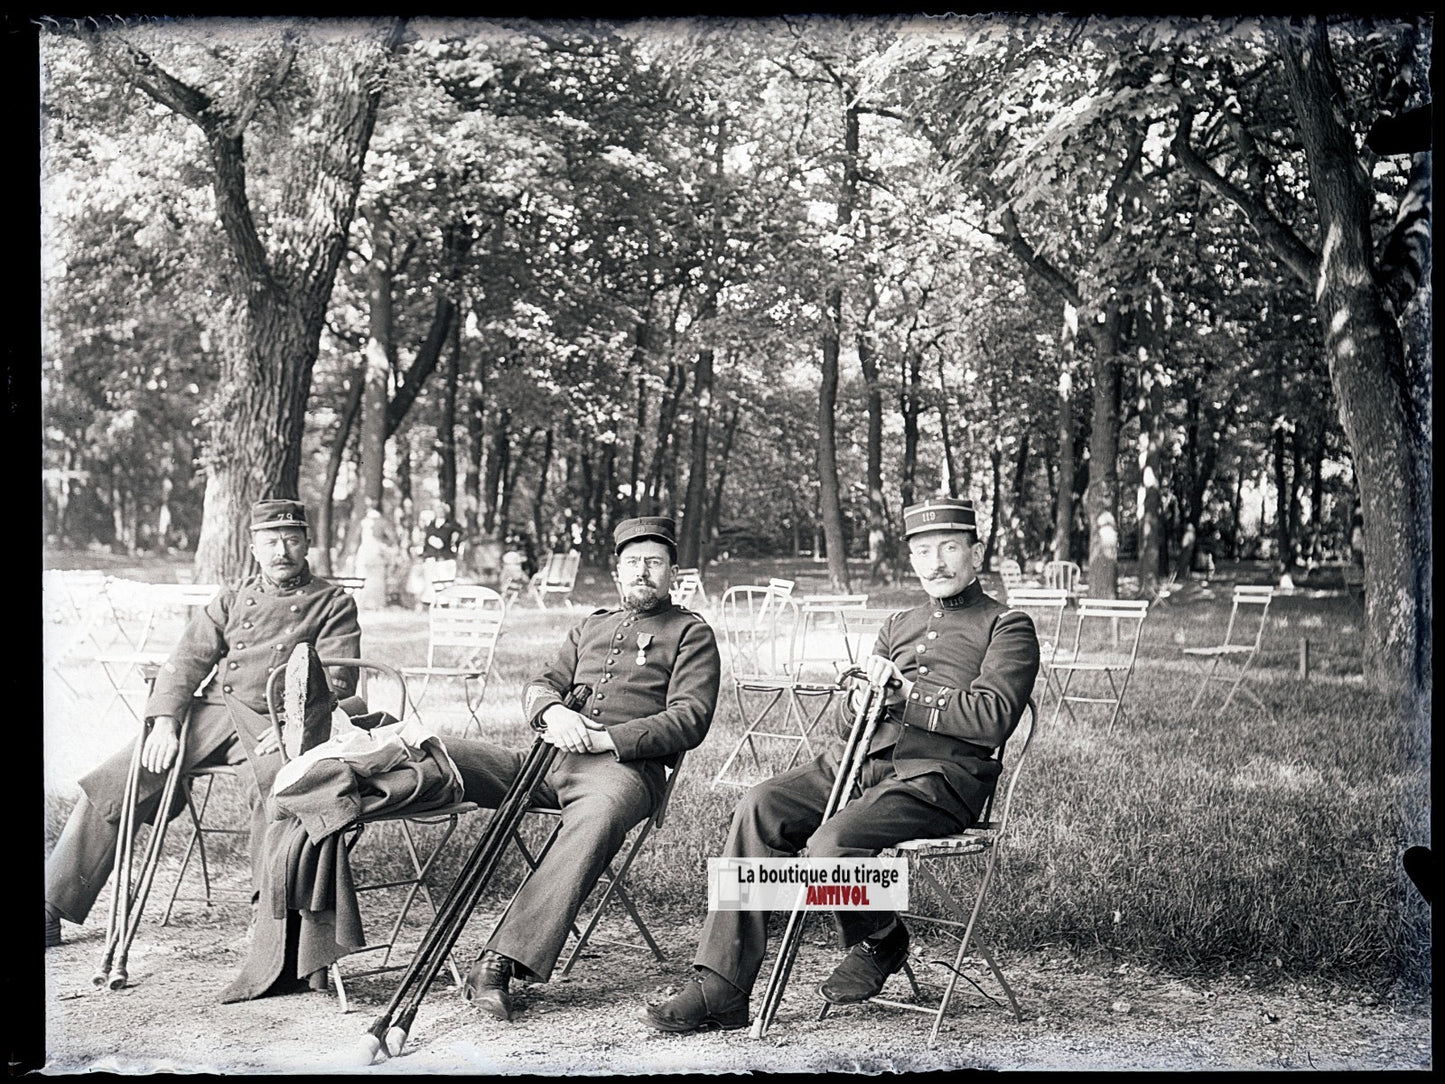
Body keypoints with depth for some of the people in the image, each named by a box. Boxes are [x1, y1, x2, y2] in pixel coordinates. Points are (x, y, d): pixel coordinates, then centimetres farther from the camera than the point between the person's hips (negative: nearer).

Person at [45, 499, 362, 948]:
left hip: (271, 725, -4)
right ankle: (52, 909, 1)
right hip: (208, 715, 4)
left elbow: (336, 679, -2)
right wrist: (164, 720, -6)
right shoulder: (230, 600, 22)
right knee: (107, 786, -8)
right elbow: (187, 661, 12)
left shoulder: (333, 603, 10)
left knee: (276, 786, -39)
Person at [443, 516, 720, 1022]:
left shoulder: (691, 632, 12)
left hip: (625, 766, -6)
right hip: (551, 754, 6)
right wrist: (552, 711, -6)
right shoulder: (592, 624, 30)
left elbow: (689, 719, -1)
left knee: (596, 817, -41)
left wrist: (603, 738, -12)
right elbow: (541, 683, 21)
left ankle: (502, 960, -47)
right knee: (434, 756, -15)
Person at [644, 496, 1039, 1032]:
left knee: (833, 841, -32)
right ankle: (718, 989, -21)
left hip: (940, 774, -6)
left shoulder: (1008, 627, 7)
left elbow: (991, 717, -10)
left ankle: (879, 943, 2)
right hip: (866, 759, 7)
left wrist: (904, 696, -8)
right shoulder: (899, 625, 27)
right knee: (759, 808, -19)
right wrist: (869, 687, -2)